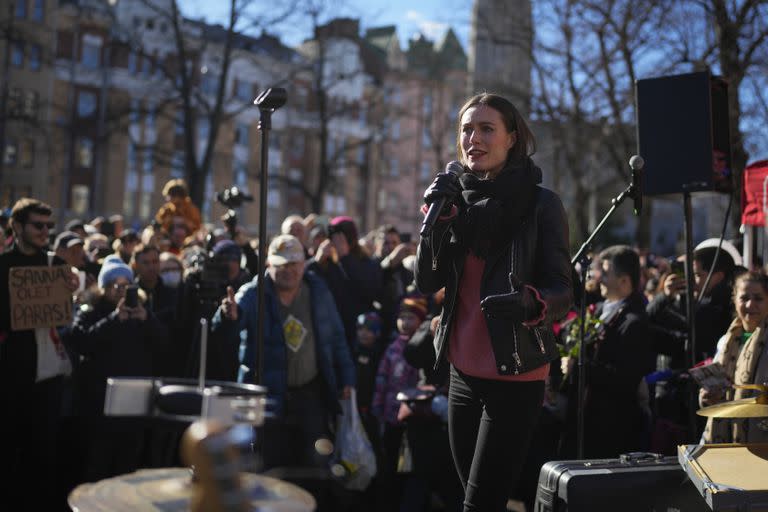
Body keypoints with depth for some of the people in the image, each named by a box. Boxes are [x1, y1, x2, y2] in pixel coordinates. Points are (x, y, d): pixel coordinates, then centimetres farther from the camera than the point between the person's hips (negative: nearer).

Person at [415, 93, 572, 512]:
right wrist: (439, 218, -13)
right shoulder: (459, 198, 6)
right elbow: (426, 282, 1)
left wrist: (531, 303, -33)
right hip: (463, 373, 6)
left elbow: (562, 293, -11)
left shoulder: (540, 203, -8)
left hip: (516, 377, -5)